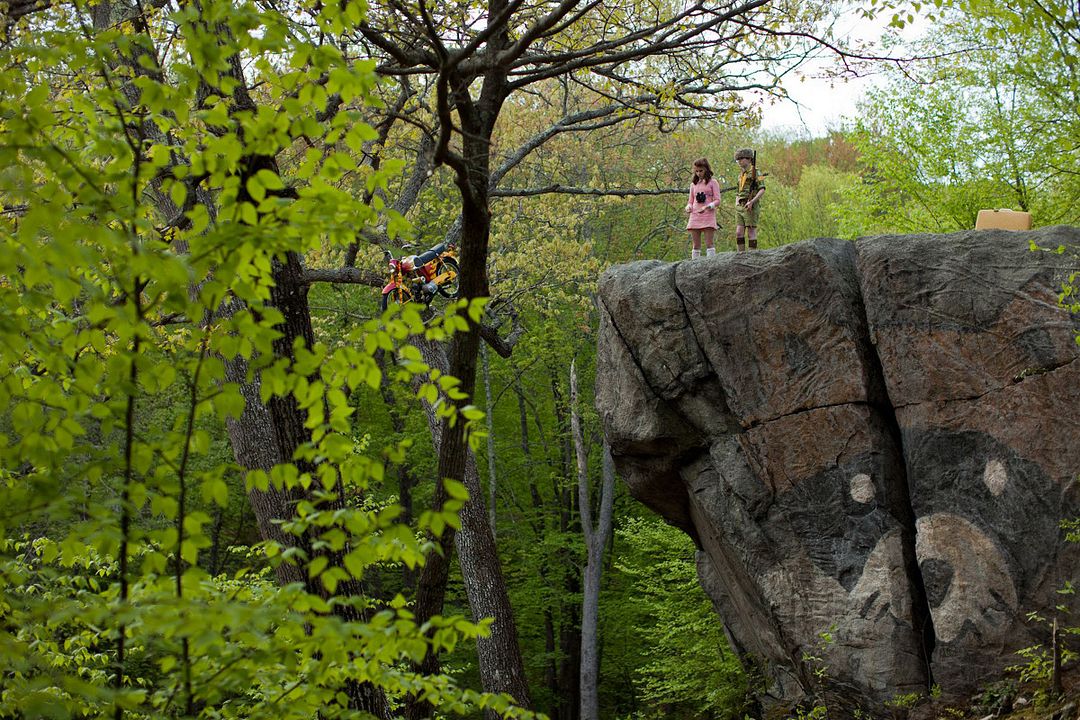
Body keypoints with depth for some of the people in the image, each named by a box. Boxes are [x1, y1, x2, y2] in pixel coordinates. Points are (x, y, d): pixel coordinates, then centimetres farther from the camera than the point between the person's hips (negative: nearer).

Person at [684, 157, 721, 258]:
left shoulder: (712, 182, 5)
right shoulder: (693, 184, 17)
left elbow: (717, 200, -1)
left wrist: (709, 206, -20)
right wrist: (688, 207, -3)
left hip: (708, 216, -4)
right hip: (695, 216, 4)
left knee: (709, 244, -11)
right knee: (696, 246, 2)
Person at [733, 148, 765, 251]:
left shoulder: (755, 172, -4)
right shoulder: (741, 175, 20)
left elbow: (762, 190, -12)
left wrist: (752, 202, -22)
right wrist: (736, 204, 8)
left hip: (750, 207, -7)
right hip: (740, 207, 7)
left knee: (751, 233, -7)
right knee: (739, 233, 0)